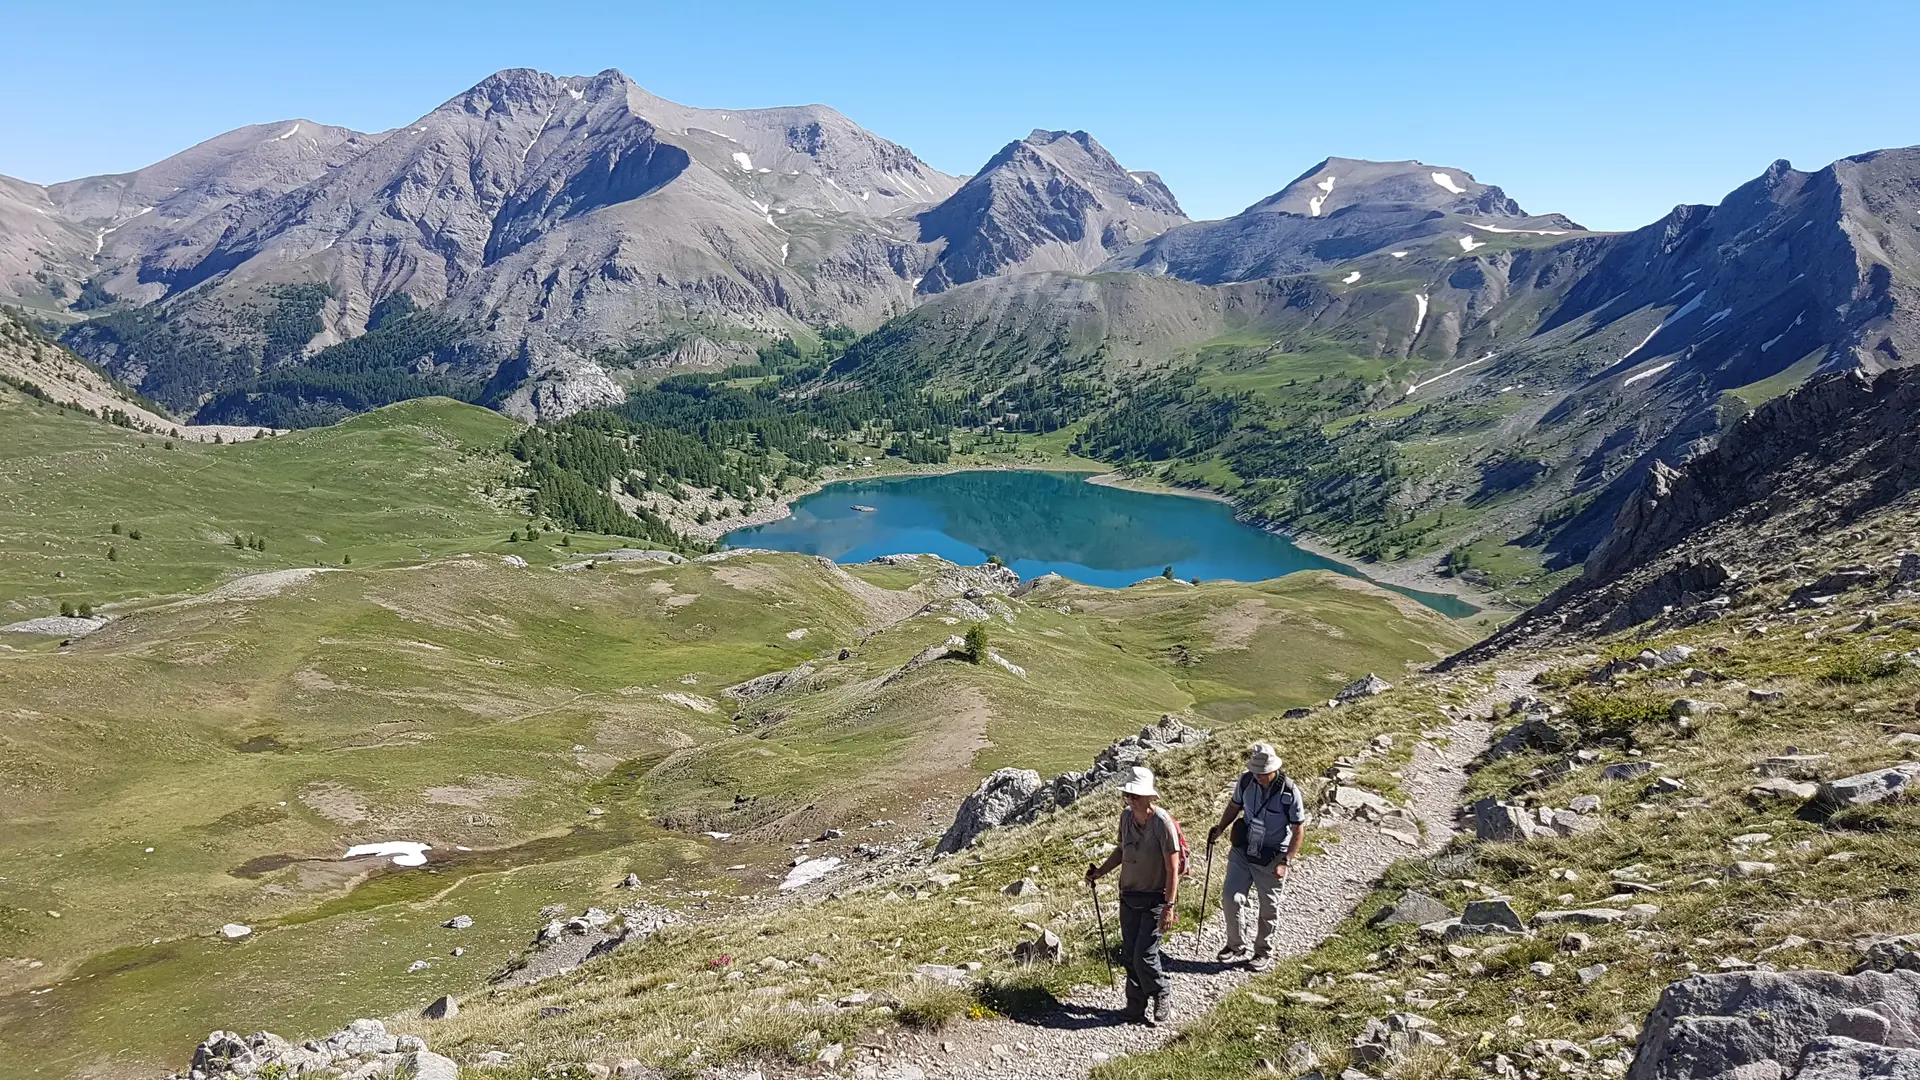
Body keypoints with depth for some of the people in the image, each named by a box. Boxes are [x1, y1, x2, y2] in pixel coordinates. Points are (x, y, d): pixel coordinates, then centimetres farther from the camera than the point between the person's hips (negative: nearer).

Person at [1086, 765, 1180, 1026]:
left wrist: (1169, 906, -20)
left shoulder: (1162, 822, -22)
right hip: (1129, 896, 7)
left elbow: (1173, 868, -18)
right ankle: (1137, 1007, 29)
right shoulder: (1126, 816, -1)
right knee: (1129, 955, 12)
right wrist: (1100, 871, 4)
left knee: (1144, 956, -6)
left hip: (1154, 899, -7)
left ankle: (1163, 999, 21)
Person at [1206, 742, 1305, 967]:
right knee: (1230, 898, 0)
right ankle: (1236, 946, 21)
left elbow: (1298, 830, -11)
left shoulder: (1289, 792, -19)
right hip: (1242, 852, 3)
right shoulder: (1246, 781, -8)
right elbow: (1234, 806, 11)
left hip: (1271, 859, -3)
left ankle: (1264, 951, 32)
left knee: (1268, 908, 11)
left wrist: (1285, 862, -17)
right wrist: (1220, 828, -4)